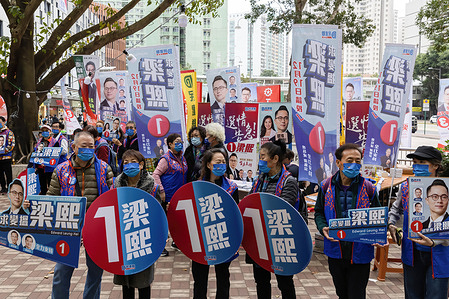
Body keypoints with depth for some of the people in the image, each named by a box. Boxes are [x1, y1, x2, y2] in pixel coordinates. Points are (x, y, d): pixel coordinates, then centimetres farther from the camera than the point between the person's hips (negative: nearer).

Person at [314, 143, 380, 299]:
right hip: (335, 252, 2)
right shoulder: (326, 186, 0)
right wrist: (323, 228, -11)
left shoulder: (368, 188, -3)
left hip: (360, 254, -2)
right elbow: (319, 212, 8)